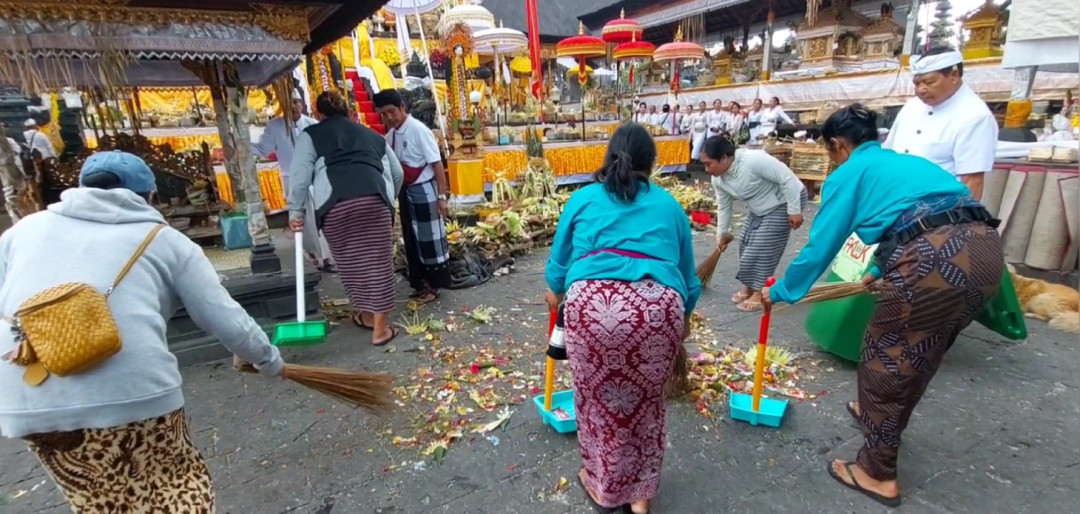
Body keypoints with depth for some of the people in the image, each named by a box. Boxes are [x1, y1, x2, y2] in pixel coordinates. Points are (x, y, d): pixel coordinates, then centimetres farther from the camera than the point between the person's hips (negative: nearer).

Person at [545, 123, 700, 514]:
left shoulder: (584, 198, 21)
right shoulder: (668, 205, 24)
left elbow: (559, 263, 27)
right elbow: (688, 277, 32)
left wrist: (555, 295, 49)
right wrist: (682, 321, 50)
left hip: (591, 302, -1)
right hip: (659, 305, 2)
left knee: (597, 398, 21)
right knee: (646, 400, 24)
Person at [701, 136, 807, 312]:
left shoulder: (754, 160, -34)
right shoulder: (718, 179, -9)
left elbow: (788, 179, -29)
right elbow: (723, 207, 6)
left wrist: (794, 211, -26)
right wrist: (722, 234, 13)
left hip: (784, 203, -8)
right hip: (760, 209, 8)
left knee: (763, 246, -12)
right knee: (746, 242, 7)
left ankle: (760, 292, -1)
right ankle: (749, 285, 22)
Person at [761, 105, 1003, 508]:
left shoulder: (849, 174, 8)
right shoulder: (908, 161, 30)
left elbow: (820, 247, 7)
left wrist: (781, 291, 20)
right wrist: (881, 270, 57)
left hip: (934, 260, -8)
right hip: (986, 249, 8)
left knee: (884, 358, 10)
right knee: (919, 352, 28)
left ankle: (878, 474, 24)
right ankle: (884, 416, 52)